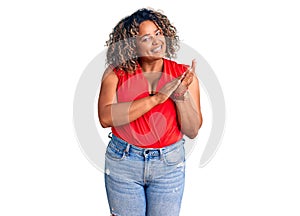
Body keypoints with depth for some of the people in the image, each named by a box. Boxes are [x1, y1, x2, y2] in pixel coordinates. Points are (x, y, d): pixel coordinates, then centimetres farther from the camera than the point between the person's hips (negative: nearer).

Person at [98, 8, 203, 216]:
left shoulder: (184, 74, -3)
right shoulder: (116, 73, -6)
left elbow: (192, 131, -4)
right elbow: (106, 117, -22)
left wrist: (181, 95, -21)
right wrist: (158, 97, -23)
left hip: (169, 164, 1)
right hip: (122, 162, -1)